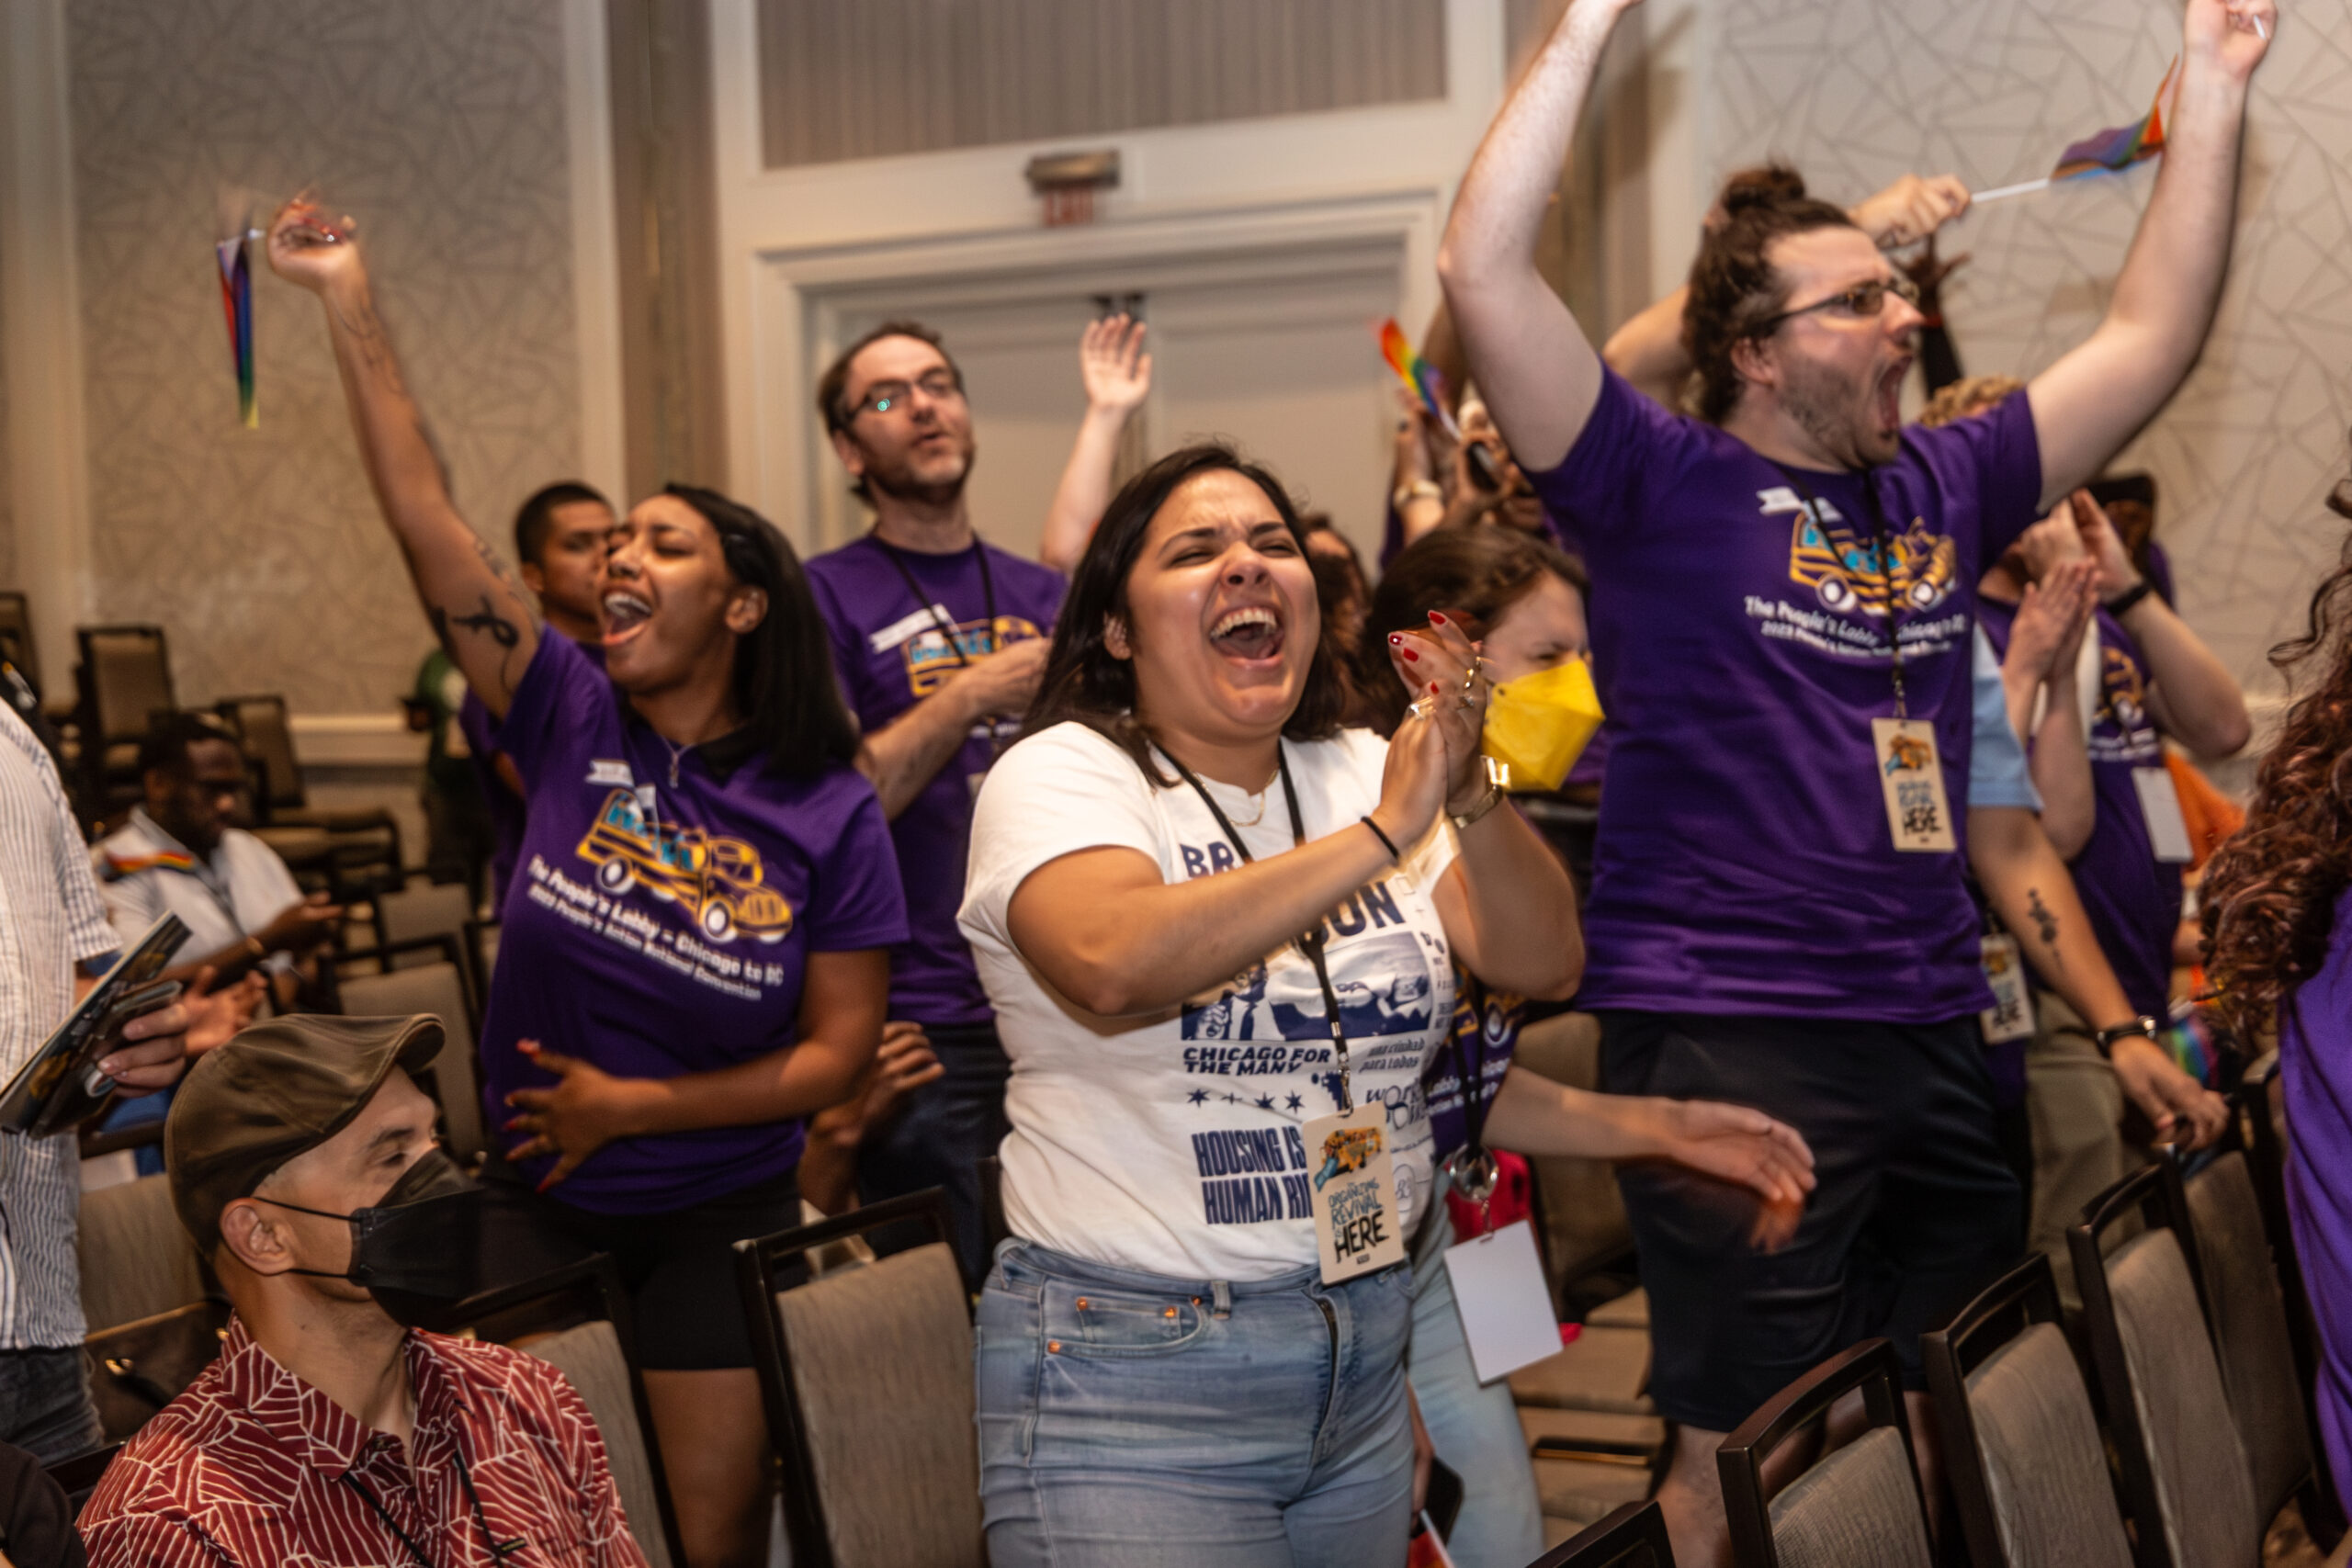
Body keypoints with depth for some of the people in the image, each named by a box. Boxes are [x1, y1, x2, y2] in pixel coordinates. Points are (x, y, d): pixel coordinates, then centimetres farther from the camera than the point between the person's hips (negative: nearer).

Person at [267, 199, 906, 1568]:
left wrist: (633, 1108, -12)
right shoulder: (572, 721, -6)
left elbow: (841, 1048, -8)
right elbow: (428, 521, -13)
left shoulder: (830, 813, -10)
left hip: (714, 1215, -2)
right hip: (532, 1198, 2)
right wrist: (351, 304, -18)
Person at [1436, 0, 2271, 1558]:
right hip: (1728, 1036, -6)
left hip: (1934, 1032, 7)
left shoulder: (1944, 486, 13)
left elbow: (2151, 337, 17)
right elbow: (1484, 268, -15)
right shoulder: (1666, 484, -5)